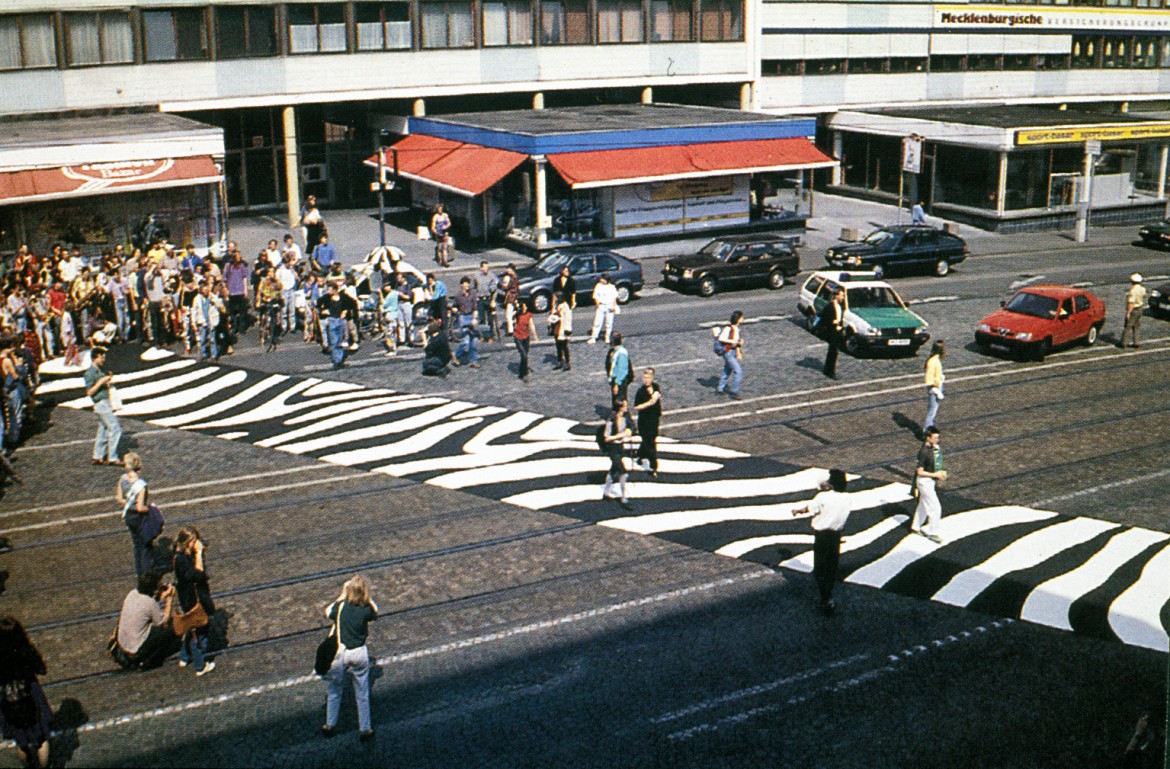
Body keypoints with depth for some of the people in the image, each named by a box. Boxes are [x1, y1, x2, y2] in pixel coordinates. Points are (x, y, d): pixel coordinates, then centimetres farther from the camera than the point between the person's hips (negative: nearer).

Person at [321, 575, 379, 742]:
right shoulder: (367, 610, -17)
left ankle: (330, 726, 32)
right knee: (362, 693, 14)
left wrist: (342, 595, 7)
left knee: (335, 690, 20)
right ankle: (365, 730, 23)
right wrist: (367, 598, 2)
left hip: (339, 652, 1)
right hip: (359, 653, -1)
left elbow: (327, 612, 8)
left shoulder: (341, 606, -14)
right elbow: (376, 612, 8)